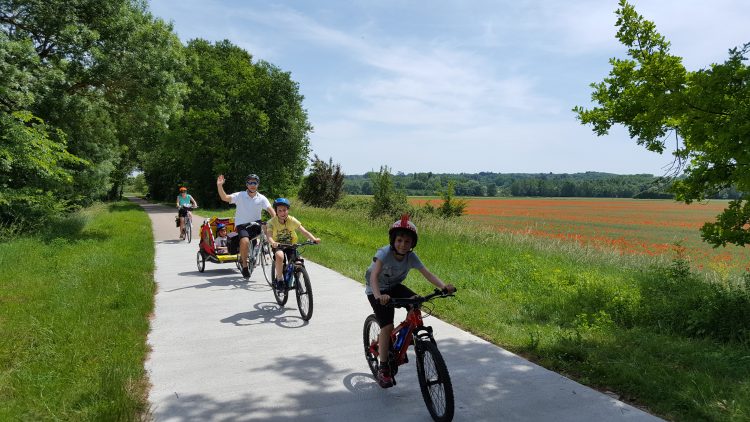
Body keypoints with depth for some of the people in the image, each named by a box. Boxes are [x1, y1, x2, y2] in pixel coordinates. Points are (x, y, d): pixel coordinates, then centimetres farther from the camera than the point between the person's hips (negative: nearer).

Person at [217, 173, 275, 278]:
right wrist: (219, 186, -32)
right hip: (242, 225, -3)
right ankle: (244, 265, -8)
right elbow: (225, 198, -17)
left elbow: (271, 210, -12)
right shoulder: (240, 196, -5)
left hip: (256, 223, 3)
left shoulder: (261, 198, -1)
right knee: (245, 241, -29)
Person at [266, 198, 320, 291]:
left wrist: (314, 239, -42)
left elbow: (304, 231, -23)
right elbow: (269, 236, -31)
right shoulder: (272, 222, -18)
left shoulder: (292, 220, -16)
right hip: (278, 245, -1)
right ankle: (279, 279, -14)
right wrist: (273, 243, -55)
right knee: (279, 256, -35)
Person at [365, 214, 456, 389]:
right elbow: (374, 276, -42)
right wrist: (378, 296, -61)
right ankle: (383, 369, -2)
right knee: (387, 326, -18)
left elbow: (427, 273, -24)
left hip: (394, 286, 5)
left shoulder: (411, 257, -15)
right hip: (376, 291, -5)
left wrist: (443, 286, -43)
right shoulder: (384, 253, -29)